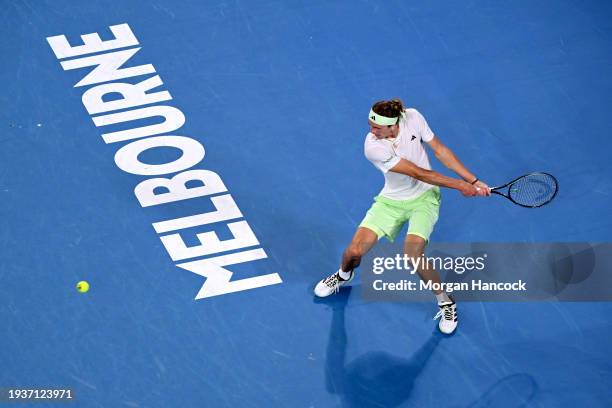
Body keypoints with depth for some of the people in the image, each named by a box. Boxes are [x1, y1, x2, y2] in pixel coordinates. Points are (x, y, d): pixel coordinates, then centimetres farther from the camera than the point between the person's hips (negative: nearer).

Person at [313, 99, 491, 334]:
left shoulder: (413, 118, -20)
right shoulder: (373, 147, -28)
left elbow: (440, 150, -5)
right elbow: (419, 173, -25)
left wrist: (473, 181, -7)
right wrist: (459, 186, -20)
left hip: (425, 197, 0)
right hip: (392, 201, 0)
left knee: (412, 255, -23)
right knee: (354, 252, -9)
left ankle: (446, 303, 2)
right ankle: (344, 275, 31)